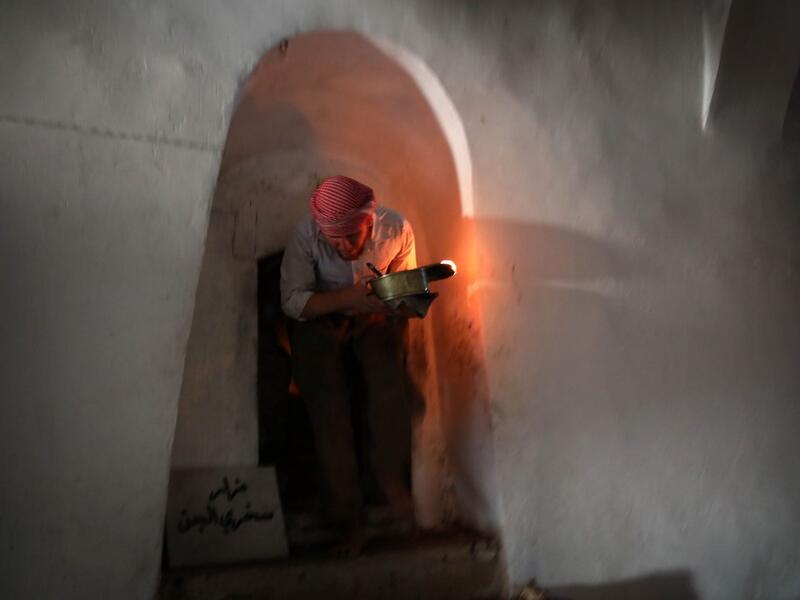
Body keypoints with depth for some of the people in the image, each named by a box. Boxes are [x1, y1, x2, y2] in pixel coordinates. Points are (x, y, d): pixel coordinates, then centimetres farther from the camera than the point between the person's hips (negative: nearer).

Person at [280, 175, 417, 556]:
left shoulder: (396, 229, -16)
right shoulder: (305, 235, -22)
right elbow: (292, 301, -18)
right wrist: (345, 298, -33)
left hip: (376, 319, 1)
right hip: (319, 320, -1)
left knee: (389, 378, -28)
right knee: (327, 397, -23)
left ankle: (390, 475, -7)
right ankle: (348, 515, -17)